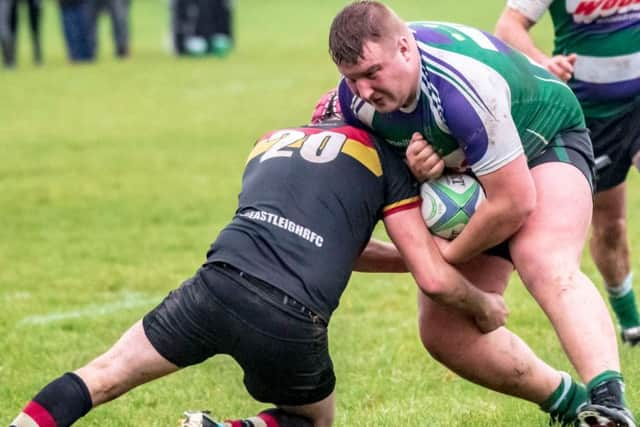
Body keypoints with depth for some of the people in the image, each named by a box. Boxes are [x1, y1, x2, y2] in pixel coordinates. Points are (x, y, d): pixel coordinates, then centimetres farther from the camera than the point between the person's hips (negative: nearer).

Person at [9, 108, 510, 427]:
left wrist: (410, 254, 46)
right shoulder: (385, 156, 16)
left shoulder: (272, 140, 30)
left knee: (101, 378, 17)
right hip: (293, 323, -3)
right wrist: (483, 305, 31)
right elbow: (435, 279, 11)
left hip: (219, 286, 3)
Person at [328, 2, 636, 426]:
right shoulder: (354, 97, -18)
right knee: (442, 331, 0)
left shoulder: (461, 86, -39)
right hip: (461, 179, 8)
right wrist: (417, 167, -22)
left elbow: (515, 202, -31)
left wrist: (446, 256, -15)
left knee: (545, 265, -38)